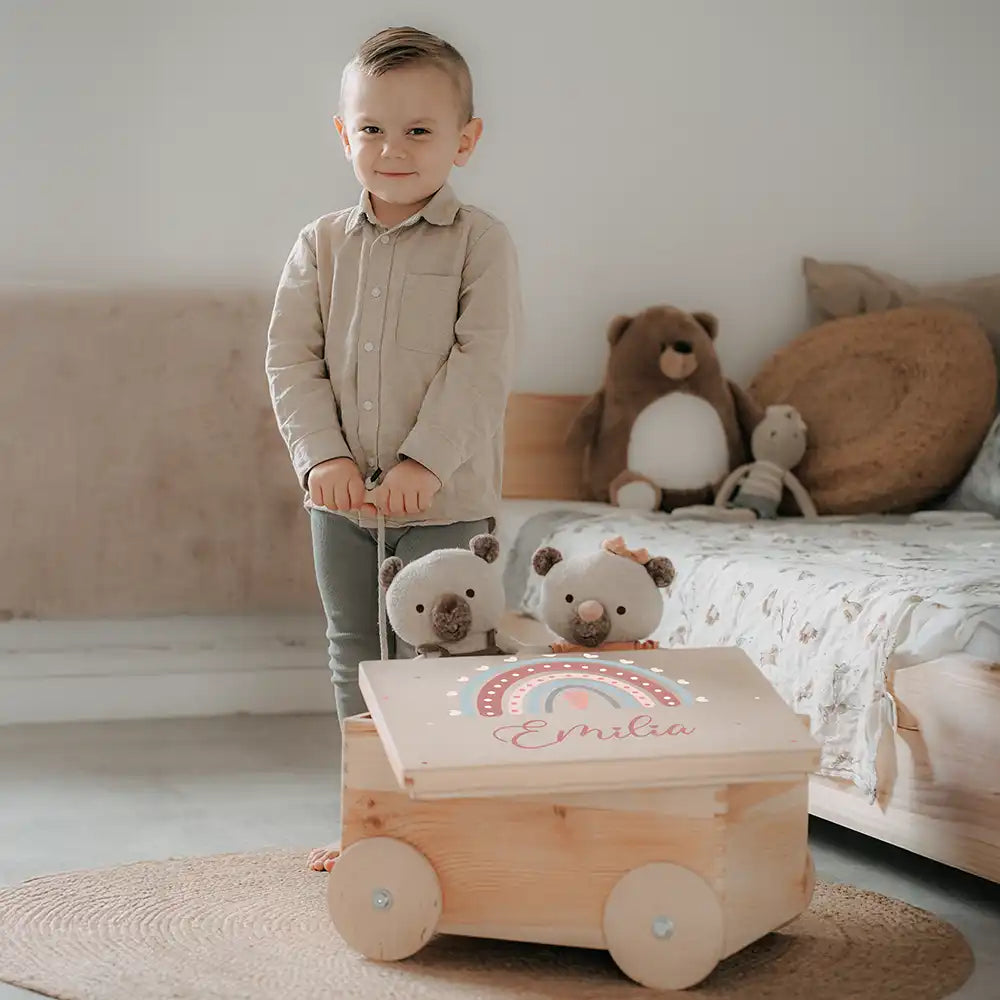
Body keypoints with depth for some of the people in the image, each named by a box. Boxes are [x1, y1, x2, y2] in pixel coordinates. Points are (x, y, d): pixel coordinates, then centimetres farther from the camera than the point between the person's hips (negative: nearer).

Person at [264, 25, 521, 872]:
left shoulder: (482, 243, -6)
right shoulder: (322, 246, 4)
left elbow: (483, 361, -13)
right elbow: (291, 359, 1)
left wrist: (426, 460, -21)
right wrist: (322, 454, -12)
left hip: (446, 495, -4)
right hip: (341, 491, 4)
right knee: (355, 659, 14)